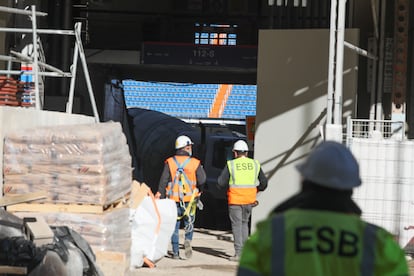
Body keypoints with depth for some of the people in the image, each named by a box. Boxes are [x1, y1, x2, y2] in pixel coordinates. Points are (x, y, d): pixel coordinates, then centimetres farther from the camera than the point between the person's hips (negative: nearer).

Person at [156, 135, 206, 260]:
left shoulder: (170, 162, -2)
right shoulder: (195, 163, -3)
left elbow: (163, 182, -3)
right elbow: (202, 180, -2)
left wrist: (161, 197, 3)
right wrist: (199, 191, 19)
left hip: (173, 199, 0)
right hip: (189, 199, 0)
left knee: (174, 226, 8)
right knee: (189, 223, 16)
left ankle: (175, 252, 5)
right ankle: (188, 240, -11)